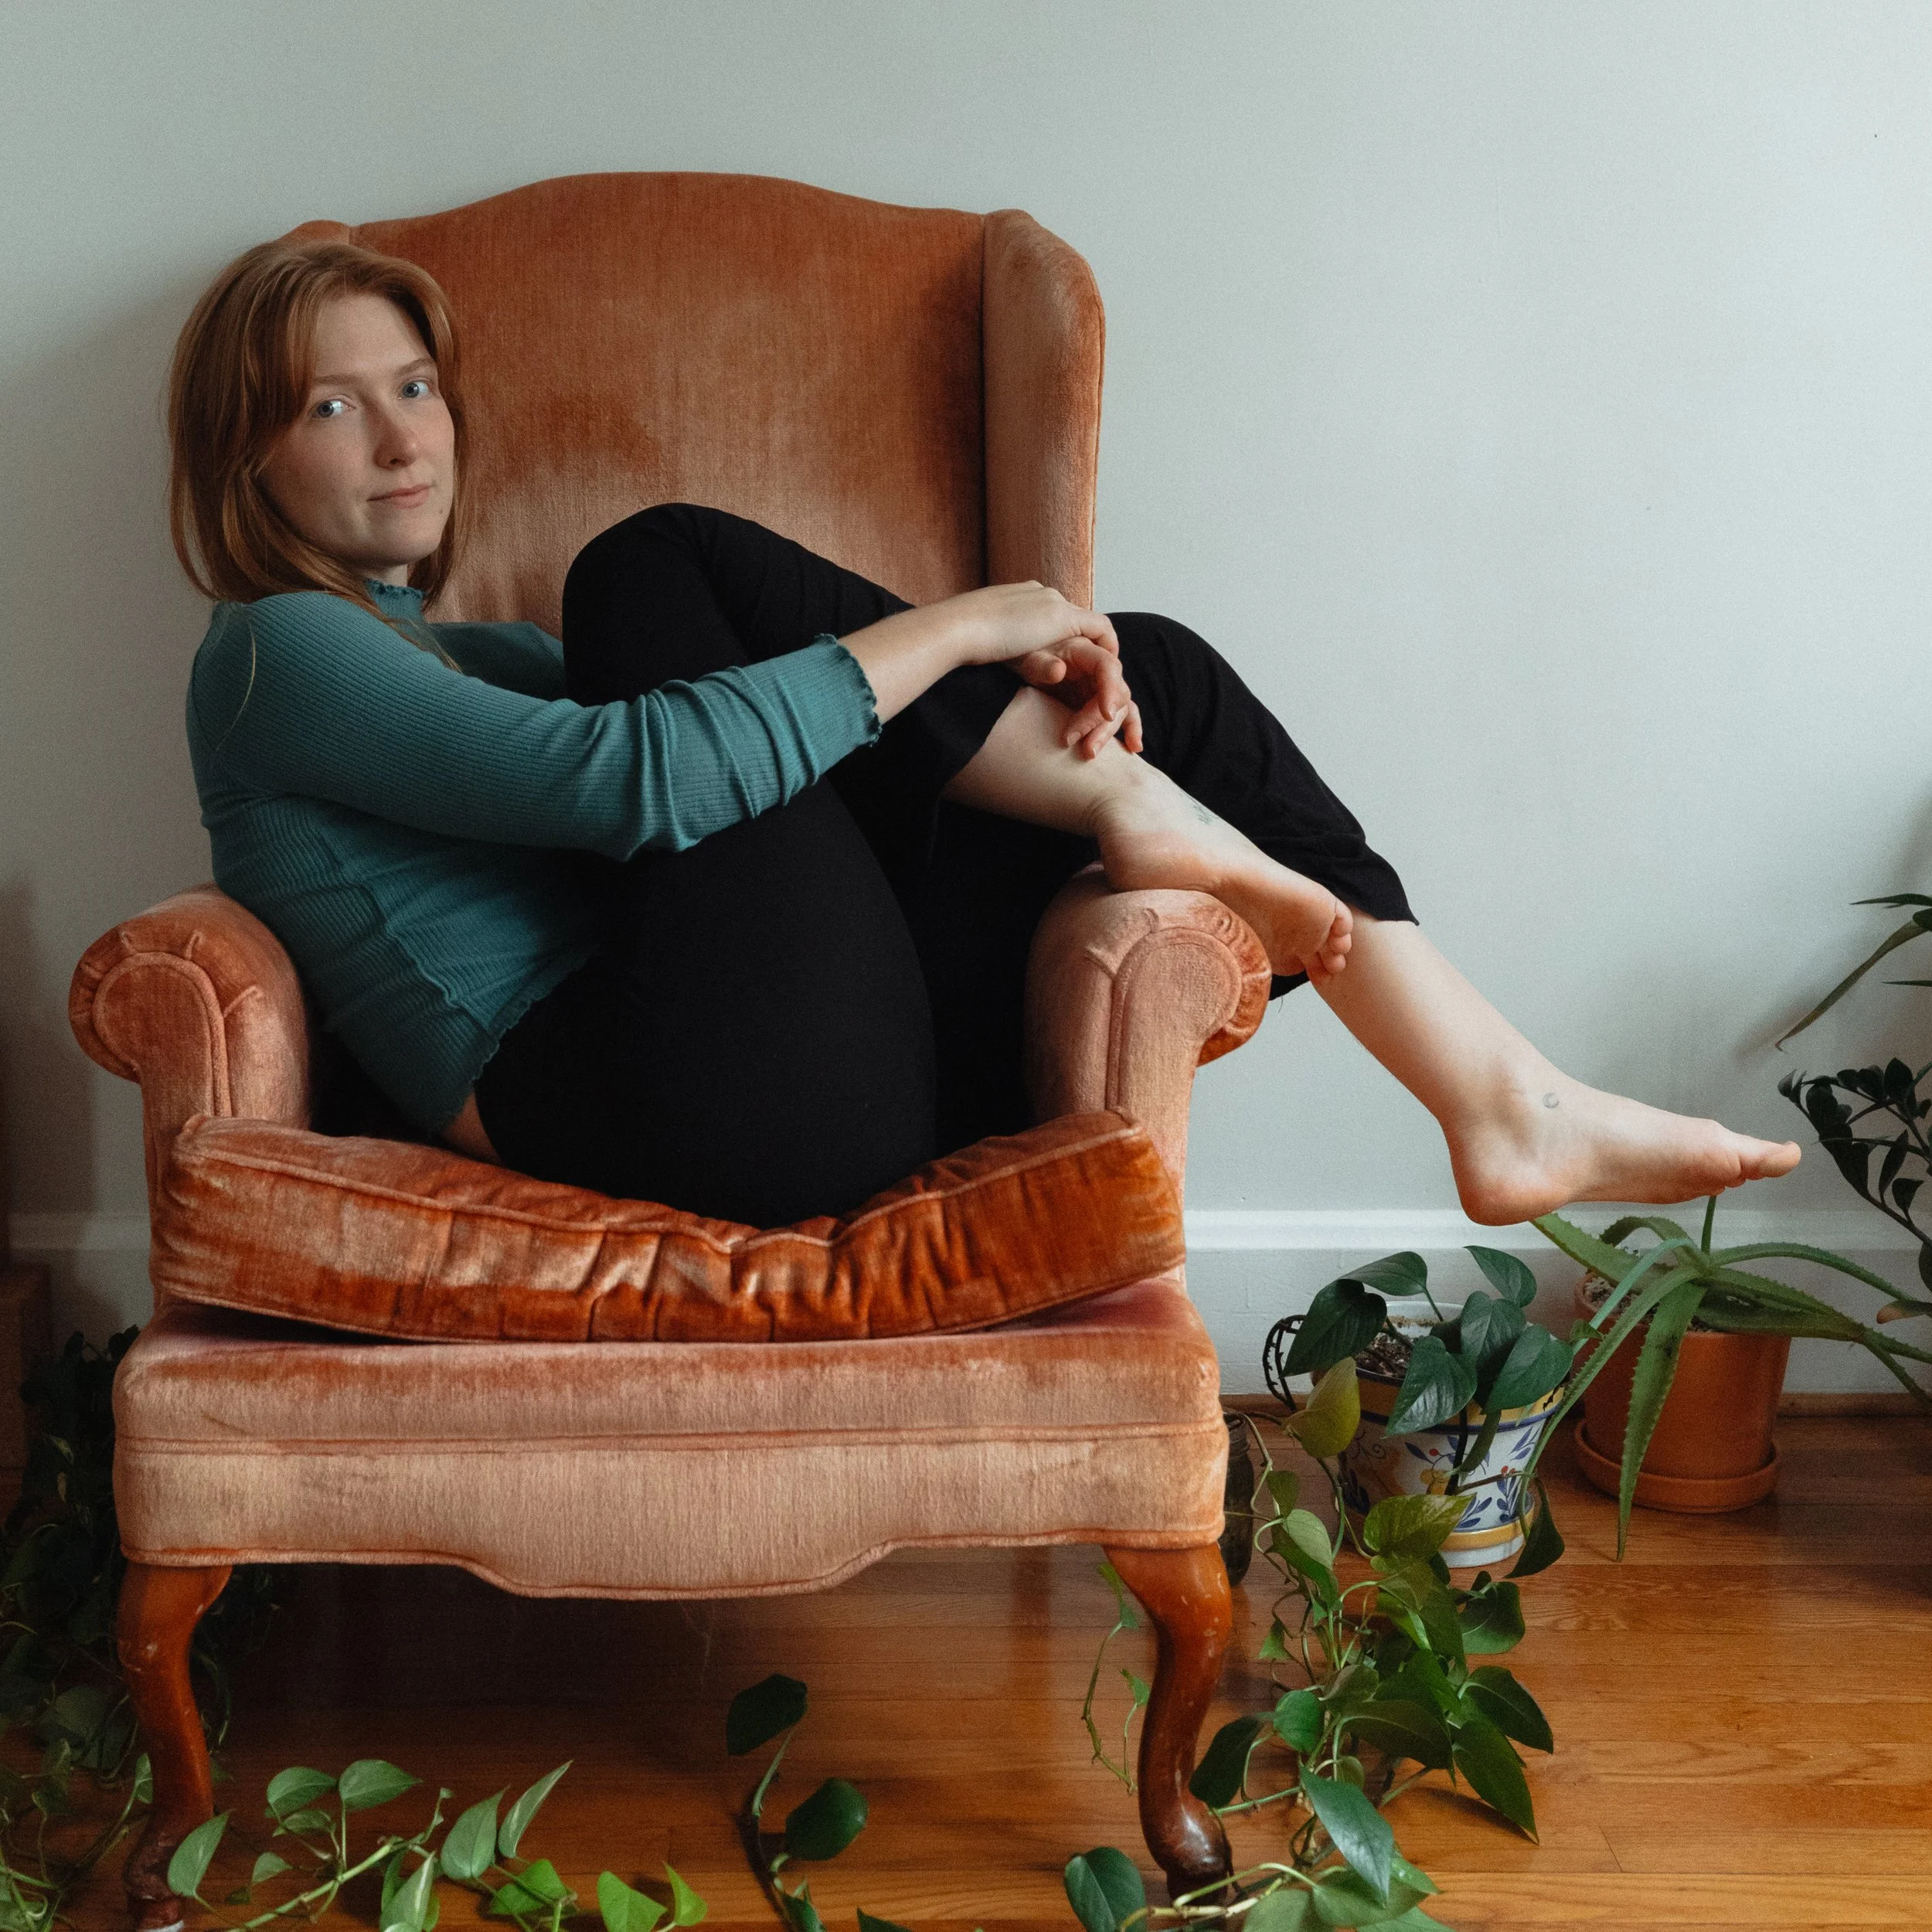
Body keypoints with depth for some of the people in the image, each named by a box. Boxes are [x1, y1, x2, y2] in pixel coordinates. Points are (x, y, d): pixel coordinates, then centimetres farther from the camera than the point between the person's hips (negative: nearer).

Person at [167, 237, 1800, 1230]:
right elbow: (640, 778, -16)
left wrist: (1018, 696, -1)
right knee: (672, 566, -14)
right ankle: (1129, 803, -6)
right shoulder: (276, 656, 1)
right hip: (704, 1096, -8)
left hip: (834, 1078, 8)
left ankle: (1500, 1100, -3)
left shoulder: (464, 650, 29)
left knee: (1155, 670, 3)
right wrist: (950, 630, -12)